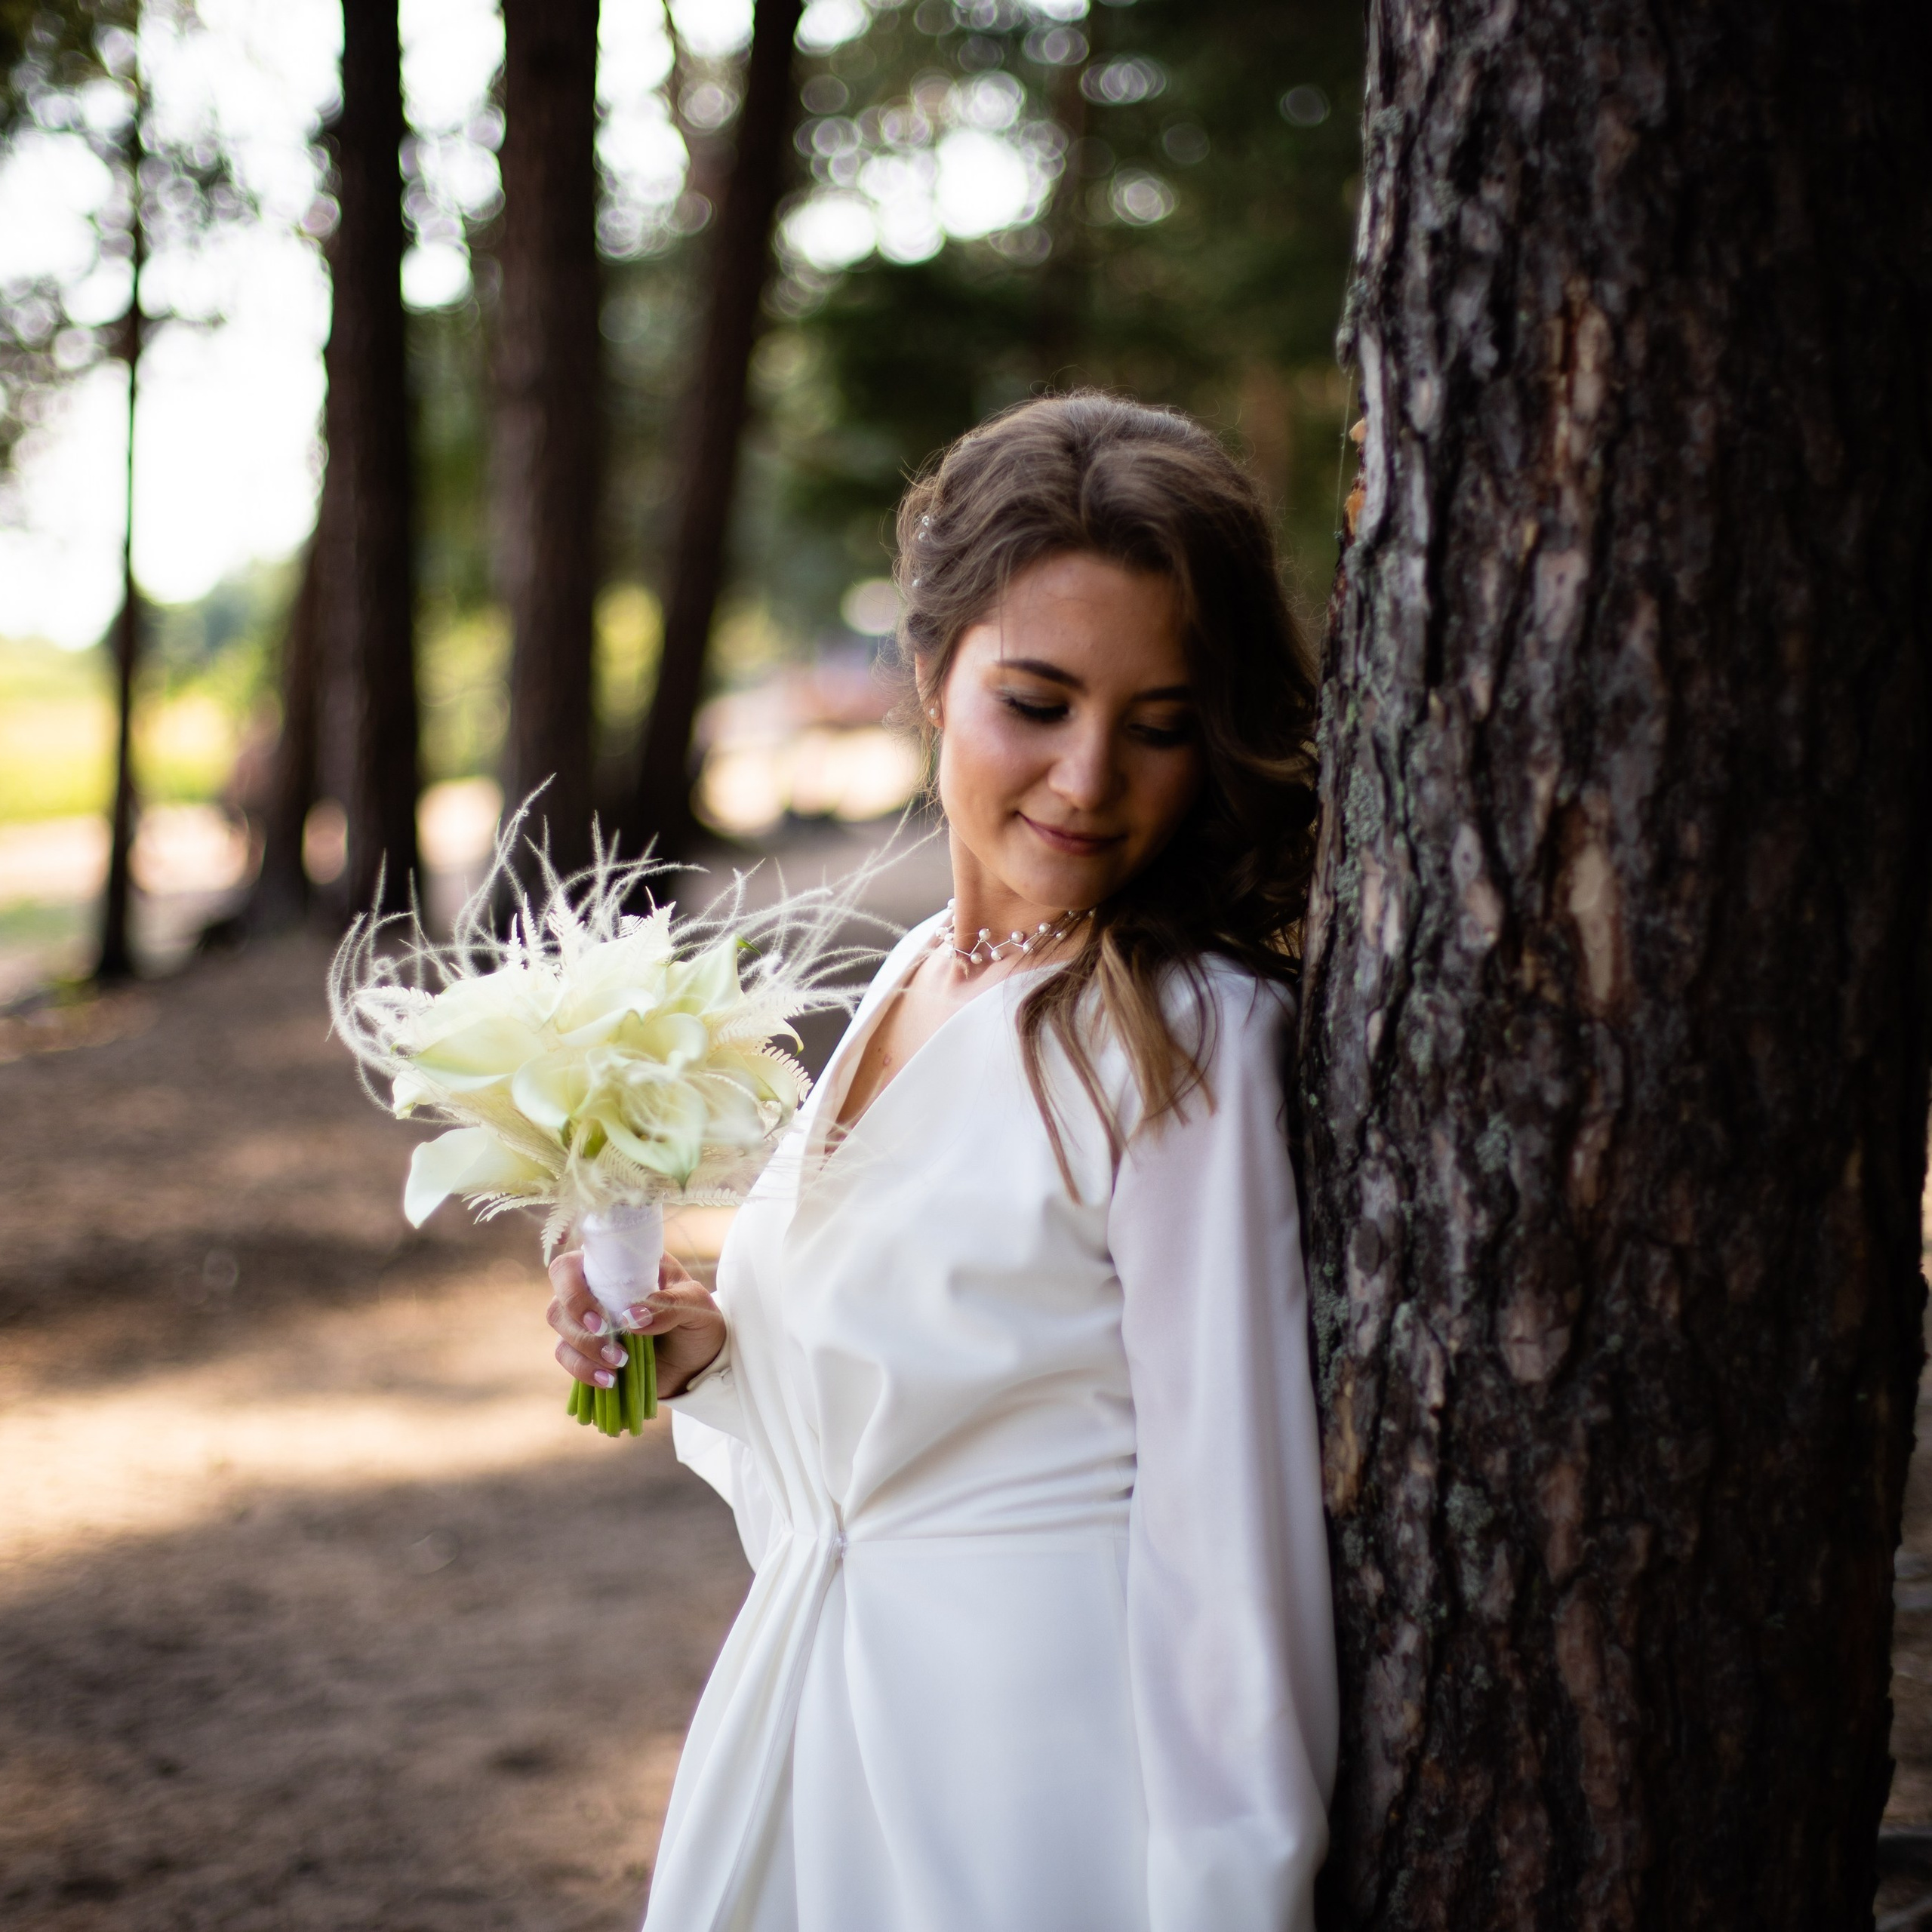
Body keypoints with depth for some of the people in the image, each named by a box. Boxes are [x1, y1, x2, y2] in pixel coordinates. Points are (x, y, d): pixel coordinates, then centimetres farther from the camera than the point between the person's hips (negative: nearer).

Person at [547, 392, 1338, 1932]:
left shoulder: (1185, 1041, -19)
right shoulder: (912, 980, 4)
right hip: (822, 1745, 7)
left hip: (1036, 1786, -7)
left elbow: (1229, 1547, -20)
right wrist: (706, 1355, -2)